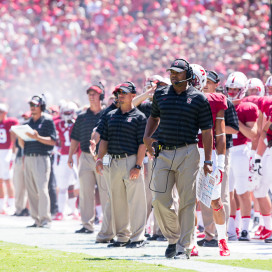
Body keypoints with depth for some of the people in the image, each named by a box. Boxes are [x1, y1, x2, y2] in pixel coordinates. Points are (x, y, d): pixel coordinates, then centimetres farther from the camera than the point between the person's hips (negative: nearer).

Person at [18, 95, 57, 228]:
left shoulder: (47, 121, 1)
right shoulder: (28, 123, 18)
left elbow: (53, 141, -7)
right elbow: (22, 145, 19)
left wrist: (38, 137, -18)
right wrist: (20, 137, -2)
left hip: (41, 158, -6)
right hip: (28, 158, 6)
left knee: (42, 189, -12)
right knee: (31, 191, 3)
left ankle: (45, 219, -11)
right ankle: (36, 219, 6)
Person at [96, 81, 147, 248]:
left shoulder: (139, 117, -2)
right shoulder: (111, 116, 16)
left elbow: (142, 143, -7)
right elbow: (105, 139, 17)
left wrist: (138, 166, -15)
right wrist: (99, 158, 4)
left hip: (132, 160, -6)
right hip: (115, 162, 6)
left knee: (135, 200, -7)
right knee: (117, 201, 9)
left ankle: (138, 237, -4)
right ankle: (122, 236, 17)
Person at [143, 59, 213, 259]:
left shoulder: (198, 99, 0)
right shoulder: (161, 94, 10)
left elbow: (207, 131, 0)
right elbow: (154, 117, 28)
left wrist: (208, 161, -5)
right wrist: (147, 137, 8)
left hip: (188, 154, -3)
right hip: (163, 153, 3)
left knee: (187, 202, -2)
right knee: (160, 200, -2)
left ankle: (184, 247, 3)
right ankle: (173, 237, 18)